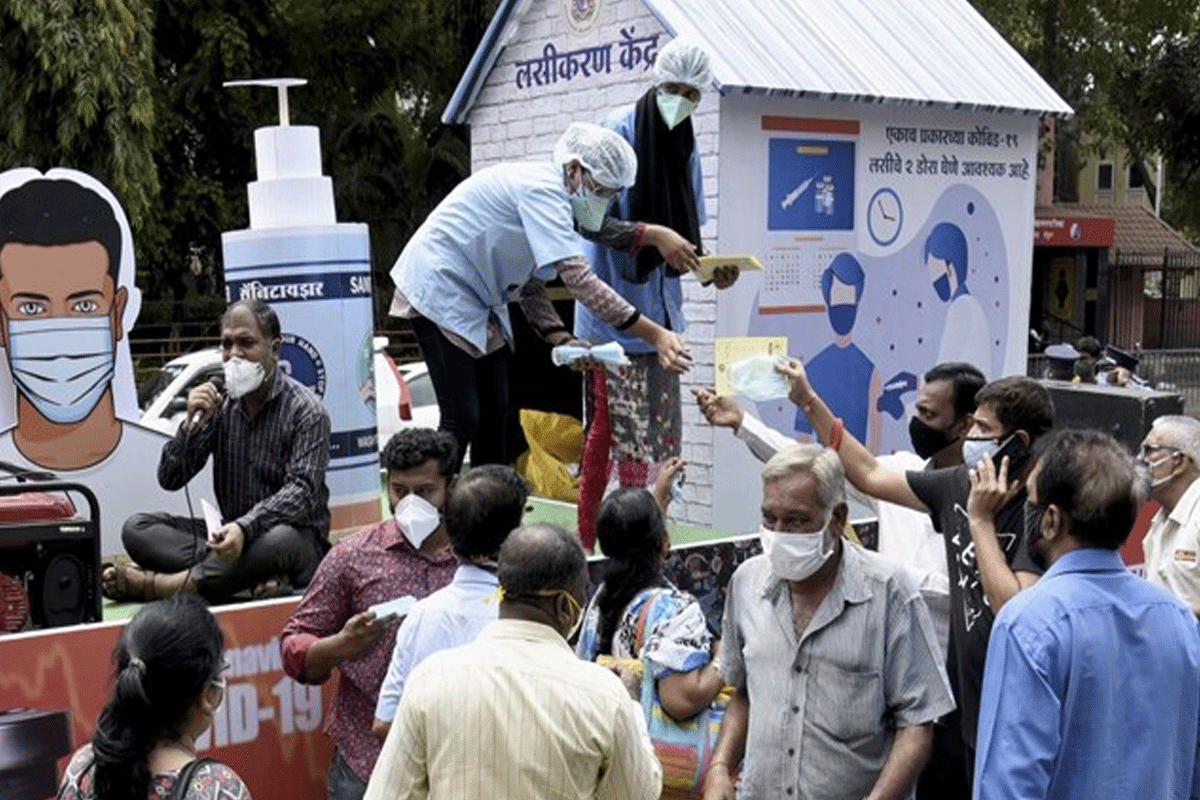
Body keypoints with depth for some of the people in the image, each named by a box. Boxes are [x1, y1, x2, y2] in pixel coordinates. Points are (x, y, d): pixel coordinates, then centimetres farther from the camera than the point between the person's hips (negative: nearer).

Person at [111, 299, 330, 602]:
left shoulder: (305, 410, -8)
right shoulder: (220, 404, 6)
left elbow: (302, 492, -19)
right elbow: (169, 480, 5)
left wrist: (245, 528, -36)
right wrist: (193, 425, -14)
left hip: (296, 536, -5)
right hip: (231, 533, 5)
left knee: (280, 540, -40)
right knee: (136, 528, -13)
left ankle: (154, 583, -30)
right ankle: (252, 574, -30)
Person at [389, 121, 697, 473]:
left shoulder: (548, 197, 8)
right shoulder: (542, 188, -22)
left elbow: (531, 286, 10)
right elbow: (578, 278, -32)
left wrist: (560, 338, -8)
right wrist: (654, 334, -34)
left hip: (476, 300, 10)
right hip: (439, 289, -10)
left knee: (495, 416, 10)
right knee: (461, 421, -12)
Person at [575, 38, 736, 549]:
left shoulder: (686, 150, 12)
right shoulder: (619, 130, -8)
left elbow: (687, 237, 14)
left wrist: (711, 270, -6)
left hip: (661, 311, 7)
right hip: (614, 310, -7)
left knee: (662, 430, 10)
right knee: (616, 428, -7)